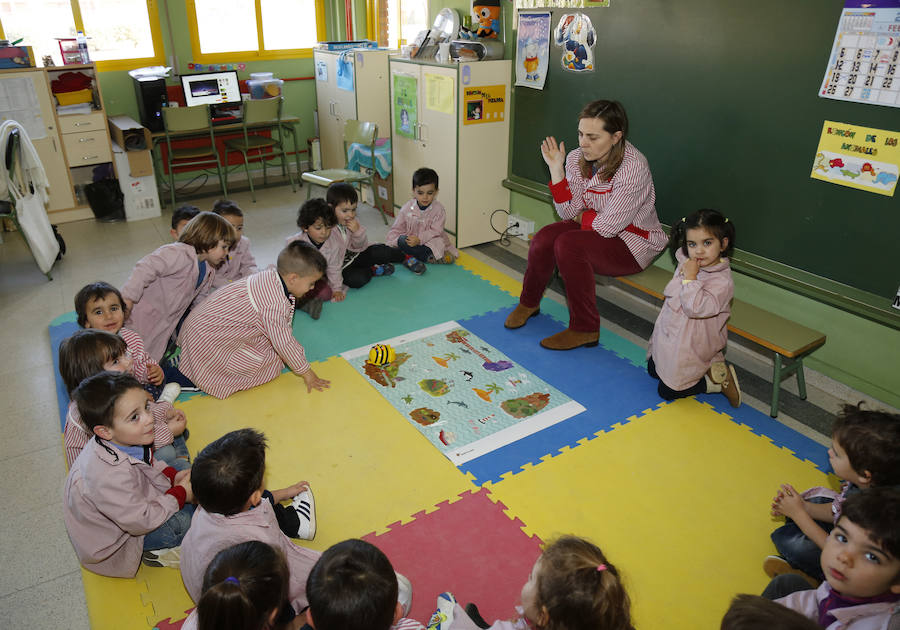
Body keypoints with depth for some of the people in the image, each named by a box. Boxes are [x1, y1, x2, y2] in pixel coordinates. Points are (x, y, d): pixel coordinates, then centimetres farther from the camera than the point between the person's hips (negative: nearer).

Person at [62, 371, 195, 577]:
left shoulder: (118, 442, -15)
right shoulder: (110, 475, -42)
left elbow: (149, 465, 9)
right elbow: (140, 521, -30)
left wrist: (173, 476, -8)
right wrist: (180, 494, -20)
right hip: (109, 544, -8)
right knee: (184, 518, -24)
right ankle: (154, 552, 5)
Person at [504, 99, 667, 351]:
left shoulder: (633, 167, -25)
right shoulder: (576, 158, -5)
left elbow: (607, 226, -24)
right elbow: (569, 212, -6)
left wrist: (580, 216, -5)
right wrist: (556, 169, -14)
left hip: (632, 244, -6)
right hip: (593, 229, 6)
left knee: (568, 244, -29)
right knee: (545, 236, -20)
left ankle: (585, 330, -18)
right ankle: (529, 303, 7)